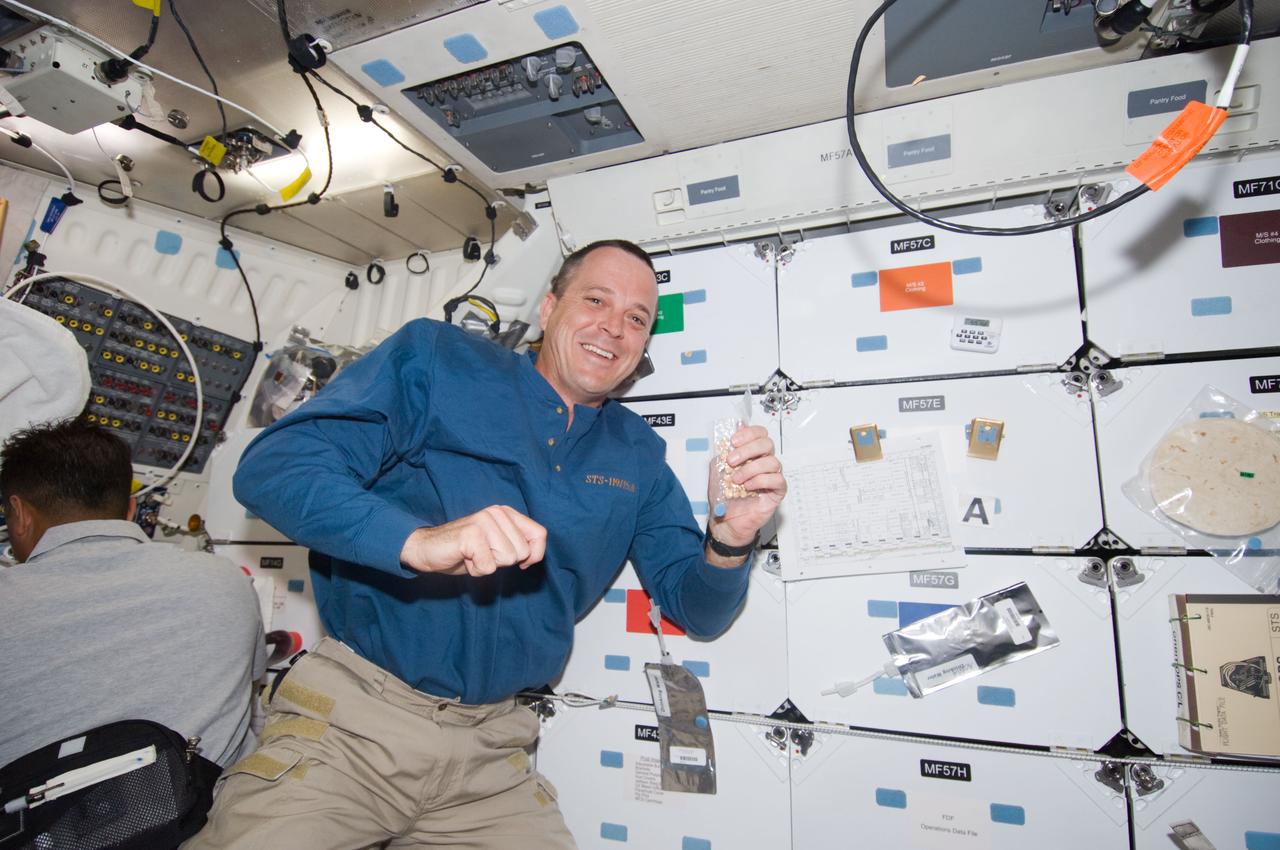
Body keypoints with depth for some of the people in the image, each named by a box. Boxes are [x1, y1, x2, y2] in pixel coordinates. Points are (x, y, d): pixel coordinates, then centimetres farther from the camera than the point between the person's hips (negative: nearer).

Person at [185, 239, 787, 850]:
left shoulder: (637, 456, 7)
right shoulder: (436, 359, -4)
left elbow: (696, 609, 7)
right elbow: (271, 467, -12)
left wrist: (730, 539, -15)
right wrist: (417, 540, -29)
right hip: (351, 719, -3)